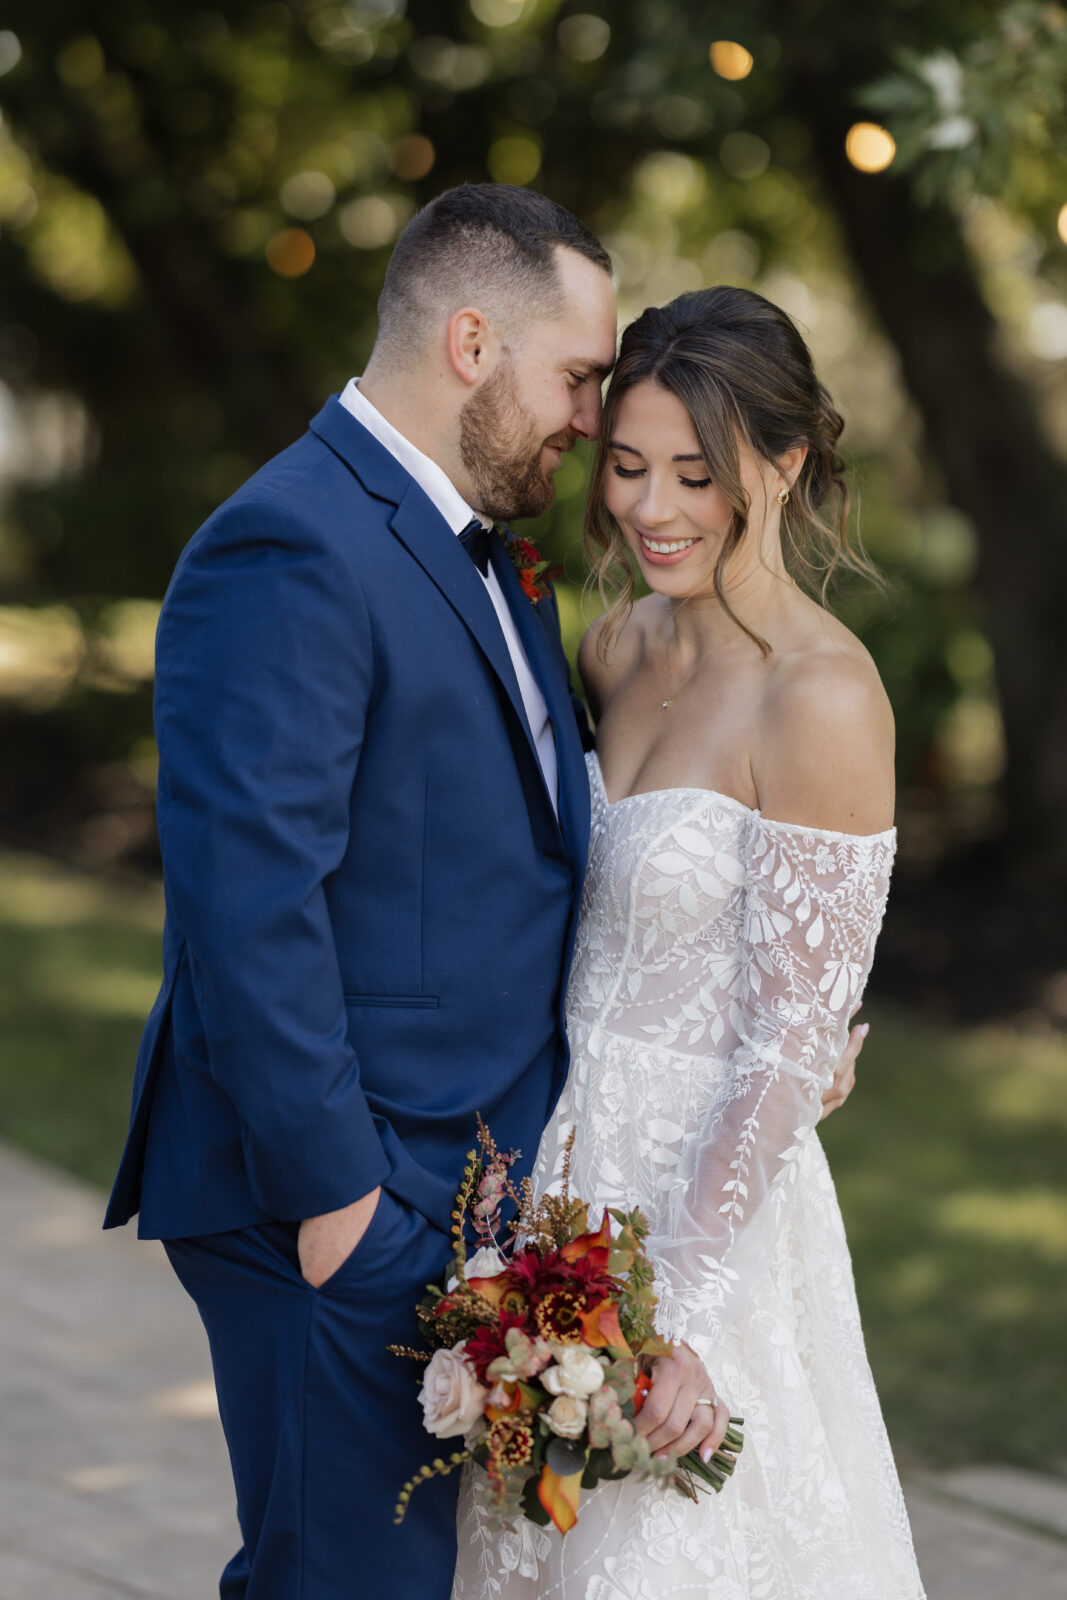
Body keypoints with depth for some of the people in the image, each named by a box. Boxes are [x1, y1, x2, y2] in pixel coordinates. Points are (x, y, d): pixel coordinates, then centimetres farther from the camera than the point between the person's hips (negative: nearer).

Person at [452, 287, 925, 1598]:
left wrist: (684, 1313, -21)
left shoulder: (821, 695, -18)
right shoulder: (621, 641, 4)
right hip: (566, 1170, 7)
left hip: (714, 1198, -7)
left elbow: (794, 1046, -19)